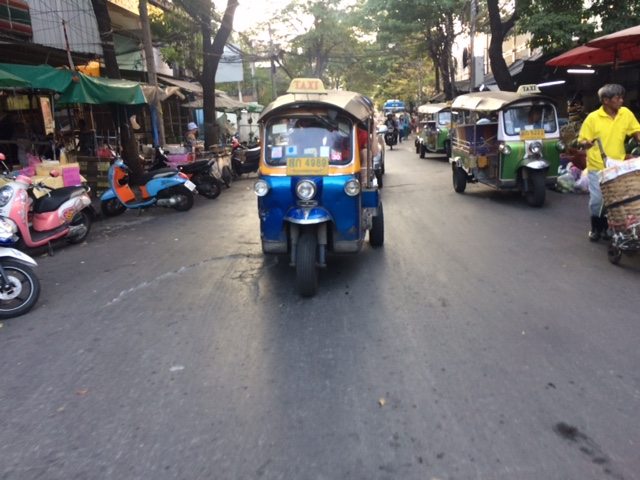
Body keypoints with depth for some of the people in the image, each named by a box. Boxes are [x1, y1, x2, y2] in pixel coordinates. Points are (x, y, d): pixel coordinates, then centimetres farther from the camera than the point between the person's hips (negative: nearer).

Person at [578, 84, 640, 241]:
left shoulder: (626, 113, -1)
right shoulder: (592, 118, -11)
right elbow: (581, 141, -8)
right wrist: (587, 143, -30)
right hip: (597, 167, -3)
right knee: (597, 200, -1)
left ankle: (607, 227, 24)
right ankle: (596, 228, 20)